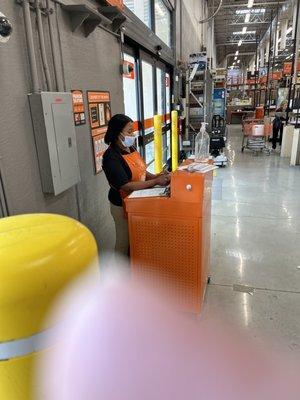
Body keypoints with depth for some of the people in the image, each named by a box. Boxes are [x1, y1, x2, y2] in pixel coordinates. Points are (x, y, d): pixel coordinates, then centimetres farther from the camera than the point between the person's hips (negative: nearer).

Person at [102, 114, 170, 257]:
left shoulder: (130, 148, 1)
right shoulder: (111, 157, -24)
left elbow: (139, 171, 12)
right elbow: (126, 186, -30)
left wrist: (155, 176, -8)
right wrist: (155, 182, -29)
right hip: (122, 205, -8)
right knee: (125, 241, 10)